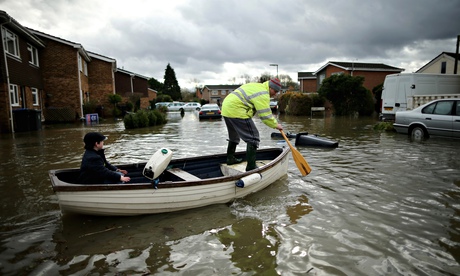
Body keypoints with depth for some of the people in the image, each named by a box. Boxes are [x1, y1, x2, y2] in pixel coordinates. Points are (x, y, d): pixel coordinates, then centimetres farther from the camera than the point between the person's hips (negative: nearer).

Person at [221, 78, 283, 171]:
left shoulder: (257, 86, 20)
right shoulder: (263, 94, -12)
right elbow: (265, 115, -14)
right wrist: (276, 125, 0)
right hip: (237, 112, -11)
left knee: (234, 136, 28)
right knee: (253, 138, -7)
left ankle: (230, 159, 41)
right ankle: (251, 167, -6)